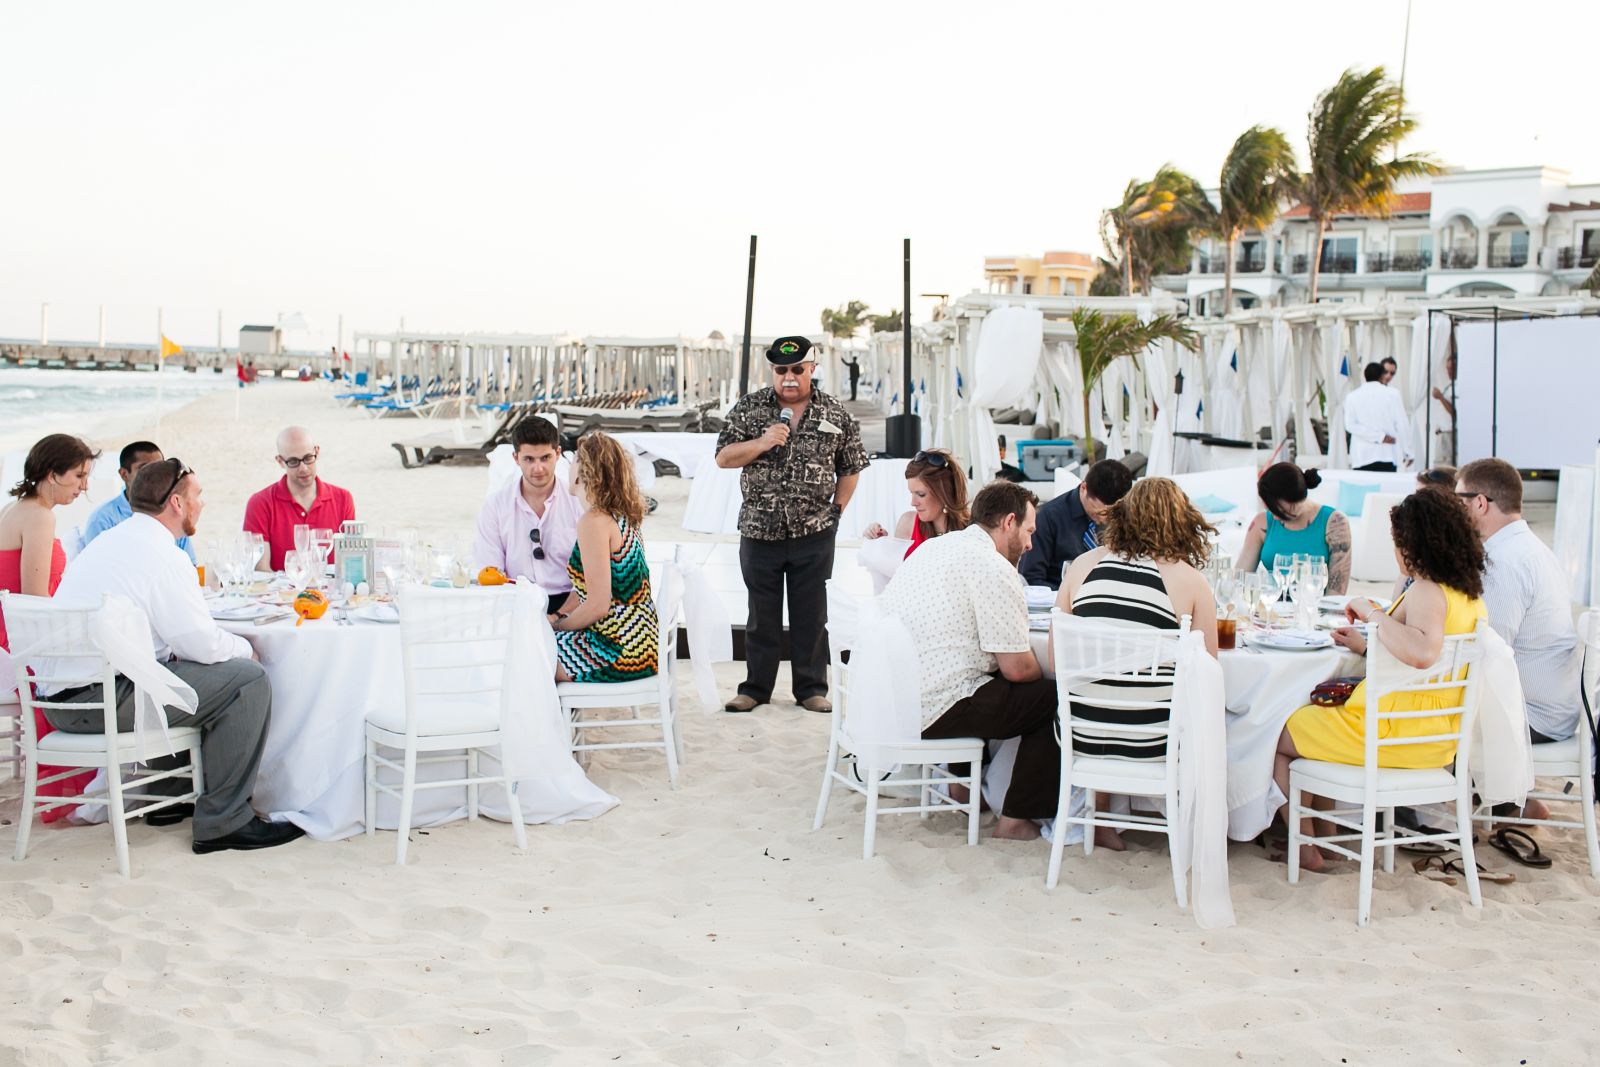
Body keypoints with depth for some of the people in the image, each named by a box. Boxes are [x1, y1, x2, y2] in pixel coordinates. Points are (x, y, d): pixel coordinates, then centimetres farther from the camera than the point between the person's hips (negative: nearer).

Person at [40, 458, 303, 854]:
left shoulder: (109, 539, 17)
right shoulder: (162, 555, -13)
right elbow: (201, 643, -15)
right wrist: (246, 648, 5)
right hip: (103, 699, -10)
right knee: (248, 680, -9)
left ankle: (169, 793, 34)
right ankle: (223, 822, -7)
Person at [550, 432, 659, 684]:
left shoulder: (594, 522, -18)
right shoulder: (620, 516, 10)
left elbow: (598, 605, -20)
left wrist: (556, 626, -5)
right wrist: (558, 616, 7)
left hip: (621, 651, -9)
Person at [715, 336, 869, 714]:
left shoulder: (835, 413, 3)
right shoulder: (749, 409, 2)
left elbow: (851, 467, 12)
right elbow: (723, 458, -2)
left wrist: (836, 511, 5)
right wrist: (762, 442, -16)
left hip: (814, 533, 0)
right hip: (760, 530, 0)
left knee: (811, 615, 6)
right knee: (762, 615, 8)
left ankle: (811, 688, 16)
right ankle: (755, 687, 18)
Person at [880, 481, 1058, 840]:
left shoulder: (934, 547, 14)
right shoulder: (994, 569, -14)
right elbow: (1017, 668, -13)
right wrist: (1044, 671, 9)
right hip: (930, 711, -9)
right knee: (1053, 697, 1)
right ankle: (1017, 817, 6)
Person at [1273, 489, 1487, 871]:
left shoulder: (1427, 592, -22)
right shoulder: (1469, 592, 7)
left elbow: (1422, 652, -42)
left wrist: (1371, 613, -29)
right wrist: (1367, 646, 13)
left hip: (1394, 734, -10)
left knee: (1279, 735, 5)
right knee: (1318, 715, 30)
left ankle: (1305, 848, 12)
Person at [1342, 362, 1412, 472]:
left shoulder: (1352, 397, 4)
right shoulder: (1392, 394, 1)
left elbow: (1350, 425, -5)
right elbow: (1401, 425, 0)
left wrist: (1379, 437, -6)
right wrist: (1407, 452, 7)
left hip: (1362, 457, 1)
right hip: (1387, 456, -1)